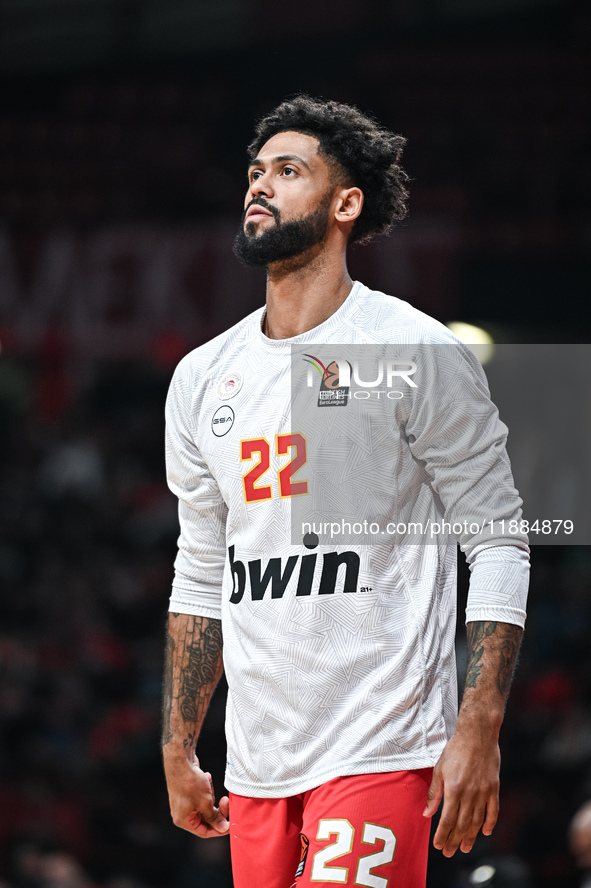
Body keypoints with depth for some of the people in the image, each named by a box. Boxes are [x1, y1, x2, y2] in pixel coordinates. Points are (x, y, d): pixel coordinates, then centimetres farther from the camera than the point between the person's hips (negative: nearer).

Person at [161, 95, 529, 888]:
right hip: (257, 763, 6)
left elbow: (497, 548, -5)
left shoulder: (420, 354, -4)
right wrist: (178, 750, 17)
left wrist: (477, 735, -12)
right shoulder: (202, 377, 13)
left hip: (379, 754, -6)